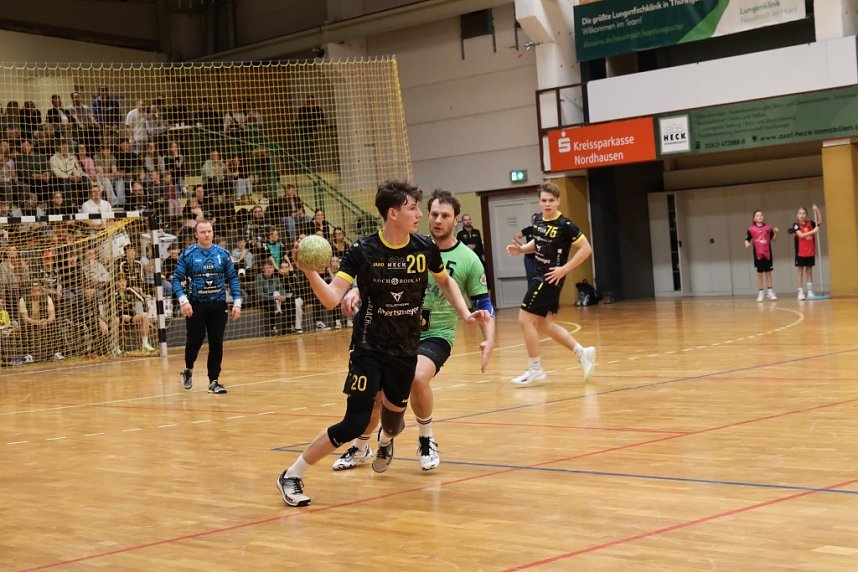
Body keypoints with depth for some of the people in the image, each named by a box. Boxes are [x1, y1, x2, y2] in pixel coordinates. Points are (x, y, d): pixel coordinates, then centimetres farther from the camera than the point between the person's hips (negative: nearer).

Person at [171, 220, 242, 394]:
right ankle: (188, 370, 27)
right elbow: (176, 279, -4)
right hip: (195, 305, -2)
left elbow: (232, 278, 6)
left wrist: (237, 302, -2)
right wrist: (183, 301, -17)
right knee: (195, 340, -2)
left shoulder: (222, 254, 3)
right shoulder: (188, 255, -4)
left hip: (218, 305, 2)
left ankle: (214, 381, 10)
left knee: (216, 343, 1)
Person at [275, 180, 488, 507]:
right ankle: (292, 476, 2)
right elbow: (331, 299, -20)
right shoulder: (363, 251, -15)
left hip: (406, 350, 4)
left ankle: (385, 440, 56)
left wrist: (465, 314, 5)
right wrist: (310, 273, -36)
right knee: (355, 423, -14)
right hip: (369, 347, -4)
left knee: (394, 417, 14)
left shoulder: (425, 249, -4)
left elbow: (445, 282, 17)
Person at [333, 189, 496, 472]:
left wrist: (489, 340, -16)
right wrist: (355, 290, -13)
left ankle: (427, 441, -6)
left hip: (436, 335, -3)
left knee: (417, 377, -32)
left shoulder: (468, 260, -4)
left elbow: (483, 305, -1)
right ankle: (361, 448, 28)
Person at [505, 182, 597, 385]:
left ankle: (535, 369, 5)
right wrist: (521, 249, 4)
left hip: (551, 277, -9)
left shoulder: (564, 225, -18)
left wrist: (565, 269, -20)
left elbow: (586, 248, -18)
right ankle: (583, 353, 22)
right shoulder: (538, 219, 5)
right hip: (539, 275, 9)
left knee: (525, 320, -7)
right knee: (543, 325, 13)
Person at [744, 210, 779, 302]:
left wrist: (775, 233, -10)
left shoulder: (768, 228, 2)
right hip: (758, 254, -1)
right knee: (760, 273, 4)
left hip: (767, 253, 1)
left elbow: (773, 239, 7)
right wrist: (747, 244, -21)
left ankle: (770, 292, 12)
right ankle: (760, 293, 9)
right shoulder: (751, 229, -2)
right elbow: (747, 239, 0)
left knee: (768, 272, 6)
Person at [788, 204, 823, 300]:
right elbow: (801, 235, -19)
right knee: (800, 271, 0)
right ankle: (800, 292, 1)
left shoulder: (810, 223, 5)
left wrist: (817, 210, -8)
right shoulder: (796, 225, -8)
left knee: (809, 271, 9)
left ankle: (810, 291, 12)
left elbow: (820, 221, 4)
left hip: (810, 252, 4)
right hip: (800, 252, -4)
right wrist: (813, 231, -25)